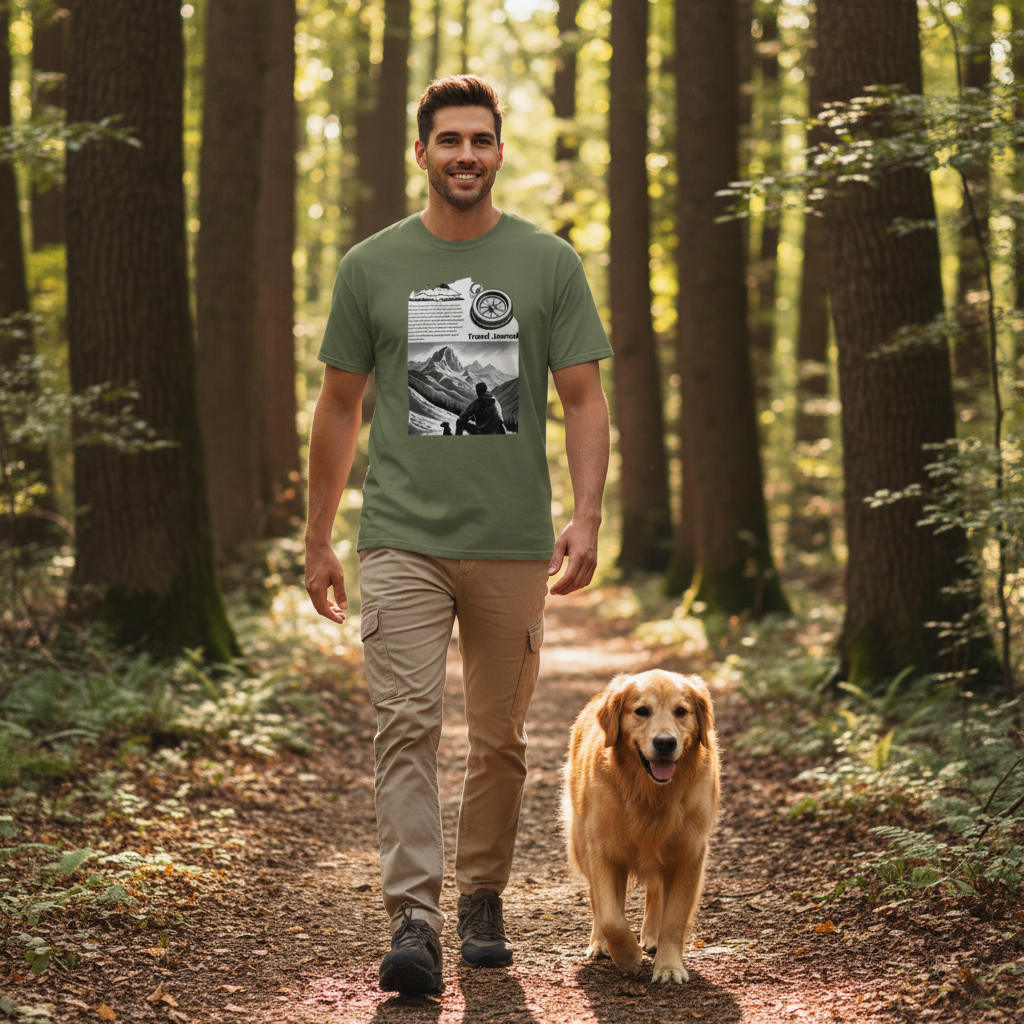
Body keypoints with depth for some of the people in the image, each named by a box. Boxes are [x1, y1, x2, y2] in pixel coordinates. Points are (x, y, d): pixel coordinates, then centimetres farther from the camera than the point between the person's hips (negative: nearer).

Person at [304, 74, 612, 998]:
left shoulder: (548, 263, 4)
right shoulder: (371, 266, 6)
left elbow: (584, 400, 2)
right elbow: (340, 405, 11)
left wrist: (587, 516, -12)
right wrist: (318, 541, 10)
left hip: (513, 544, 1)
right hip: (403, 539, -1)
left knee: (500, 739, 10)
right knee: (407, 723, -12)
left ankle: (483, 897, 26)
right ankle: (413, 919, -15)